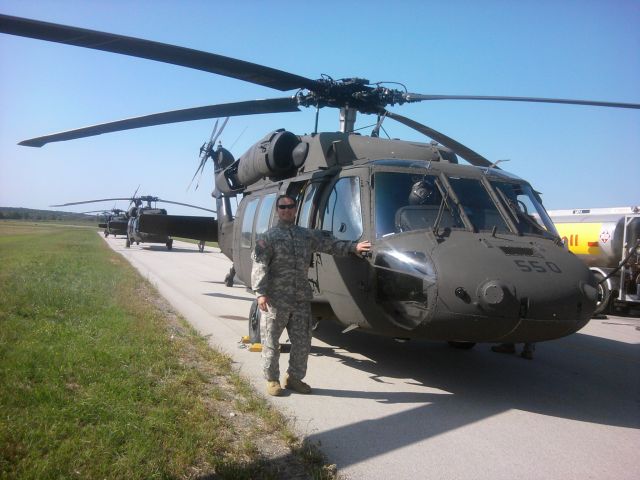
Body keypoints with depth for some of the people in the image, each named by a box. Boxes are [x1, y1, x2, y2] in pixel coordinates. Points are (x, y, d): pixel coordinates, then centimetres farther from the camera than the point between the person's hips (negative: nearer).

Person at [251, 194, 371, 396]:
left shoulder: (307, 235, 13)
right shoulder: (269, 237, -1)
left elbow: (330, 243, 11)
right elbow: (259, 266, -8)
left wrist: (353, 247, -2)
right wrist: (261, 292, -18)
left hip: (302, 298, 4)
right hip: (276, 300, -4)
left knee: (302, 341, 10)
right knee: (271, 341, 5)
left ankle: (294, 377, 26)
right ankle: (272, 380, 20)